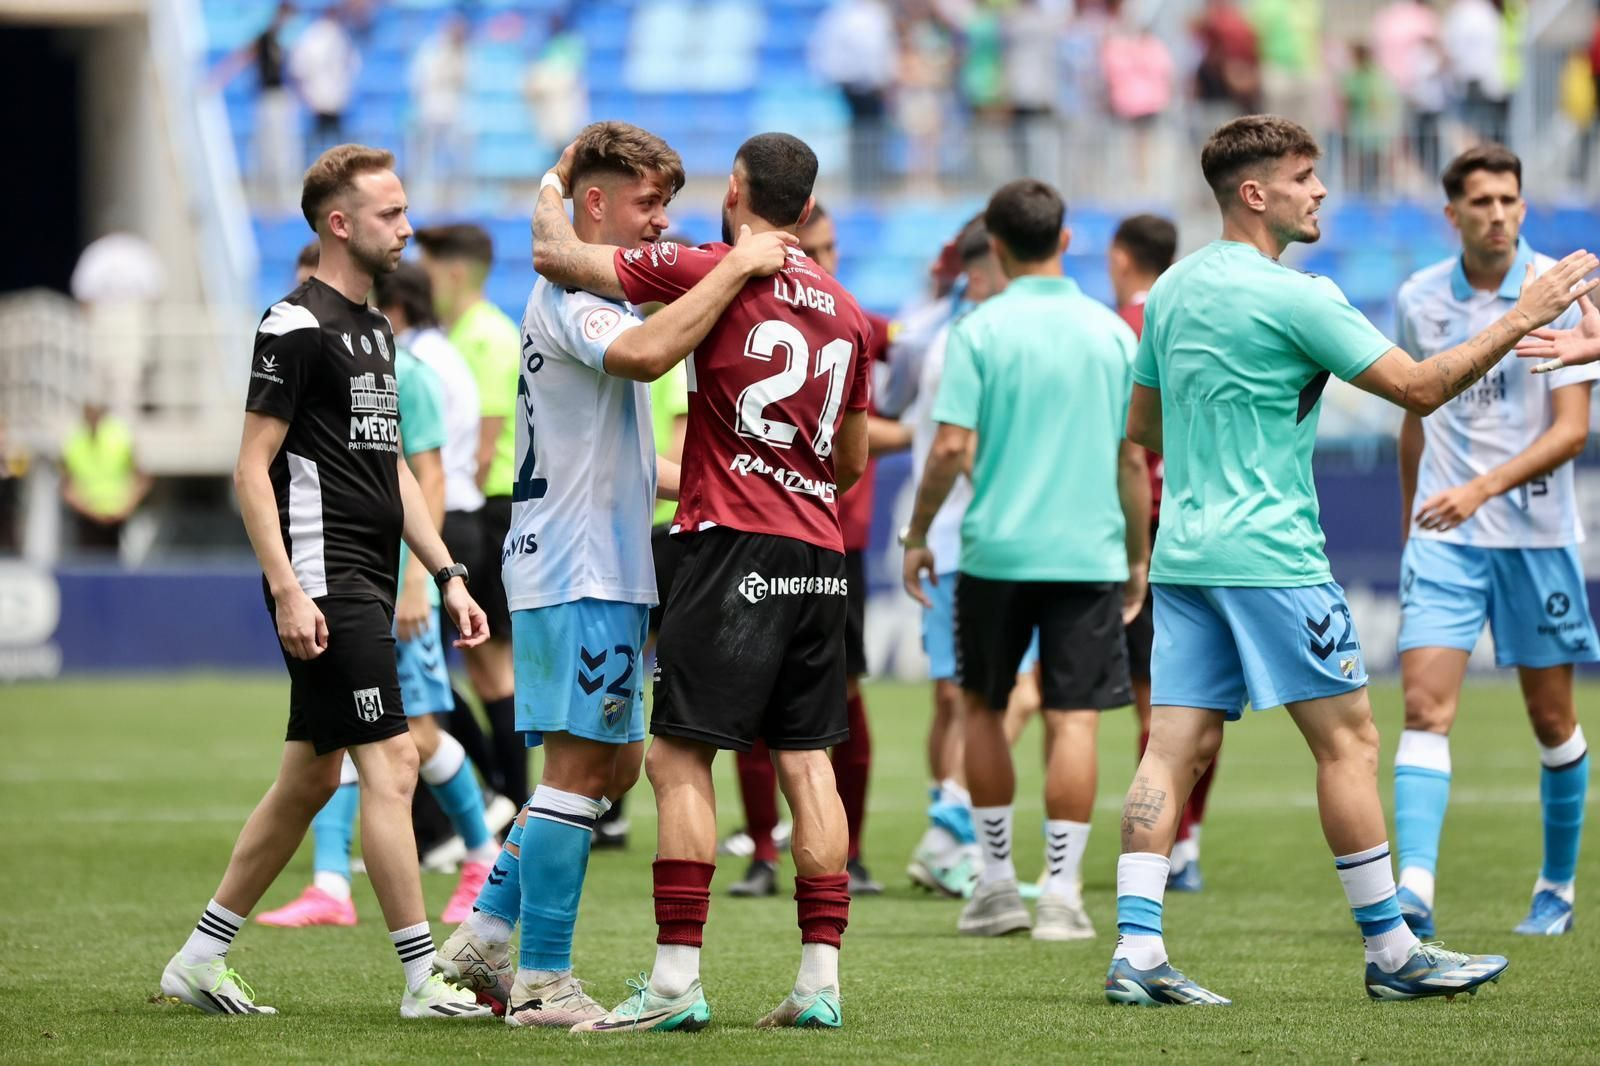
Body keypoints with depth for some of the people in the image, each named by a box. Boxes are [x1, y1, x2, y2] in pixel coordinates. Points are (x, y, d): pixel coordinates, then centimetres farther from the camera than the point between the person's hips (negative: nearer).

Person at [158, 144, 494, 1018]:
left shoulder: (373, 329, 18)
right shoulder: (296, 327, -10)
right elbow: (252, 467, -13)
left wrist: (446, 574, 18)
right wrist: (287, 591, -20)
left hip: (367, 584, 10)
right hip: (325, 585, -10)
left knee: (311, 775, 11)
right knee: (389, 763, -11)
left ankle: (200, 959, 18)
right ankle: (422, 980, -10)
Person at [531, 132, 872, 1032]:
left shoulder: (712, 272, -6)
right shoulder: (847, 313, 13)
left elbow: (557, 258, -4)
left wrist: (551, 193, 16)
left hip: (737, 548, -6)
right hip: (821, 553, 6)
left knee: (681, 756, -4)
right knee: (807, 760, 8)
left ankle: (677, 979, -10)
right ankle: (821, 980, 5)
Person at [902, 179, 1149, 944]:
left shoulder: (980, 331, -5)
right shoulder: (1112, 332, 4)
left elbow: (951, 448, -10)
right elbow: (1133, 456, 6)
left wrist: (917, 535, 3)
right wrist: (1138, 557, 16)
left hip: (997, 548, -1)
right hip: (1090, 551, 1)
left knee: (982, 707, 15)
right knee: (1074, 718, -1)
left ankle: (997, 882, 17)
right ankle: (1062, 894, -6)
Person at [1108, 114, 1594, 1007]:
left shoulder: (1172, 289, 11)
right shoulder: (1292, 297, -13)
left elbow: (1143, 424, 21)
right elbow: (1419, 387, -13)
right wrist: (1522, 319, -7)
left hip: (1185, 553, 8)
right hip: (1271, 555, -8)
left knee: (1177, 746, 3)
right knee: (1348, 739, 1)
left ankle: (1138, 950, -5)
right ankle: (1390, 950, 5)